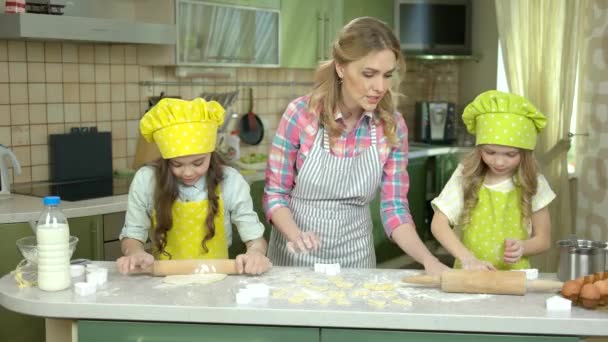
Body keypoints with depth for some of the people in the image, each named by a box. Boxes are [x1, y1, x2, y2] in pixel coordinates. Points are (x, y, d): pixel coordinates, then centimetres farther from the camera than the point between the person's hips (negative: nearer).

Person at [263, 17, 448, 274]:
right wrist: (295, 235, -25)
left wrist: (428, 260, -20)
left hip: (355, 258, 2)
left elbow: (394, 208, -5)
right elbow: (274, 193, -7)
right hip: (296, 256, -2)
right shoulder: (301, 114, -15)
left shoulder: (393, 126, -7)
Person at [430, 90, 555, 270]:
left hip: (514, 275, 1)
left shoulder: (532, 183, 1)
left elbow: (543, 239, 9)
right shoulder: (466, 176, -1)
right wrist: (467, 259, -20)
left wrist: (522, 247, -12)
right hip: (469, 274, -1)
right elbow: (438, 223, -6)